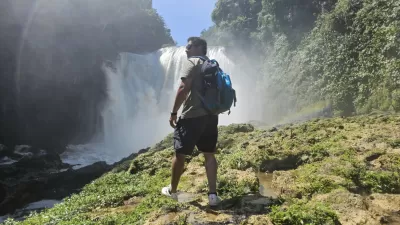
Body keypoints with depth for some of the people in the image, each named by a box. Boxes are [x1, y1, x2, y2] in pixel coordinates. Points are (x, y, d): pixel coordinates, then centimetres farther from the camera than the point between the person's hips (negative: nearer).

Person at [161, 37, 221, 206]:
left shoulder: (191, 62, -5)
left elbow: (184, 88, -17)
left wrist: (174, 112, -13)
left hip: (192, 116, -7)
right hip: (211, 115, 8)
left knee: (180, 154, 7)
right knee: (209, 154, 10)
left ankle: (172, 190, 23)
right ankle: (213, 194, 8)